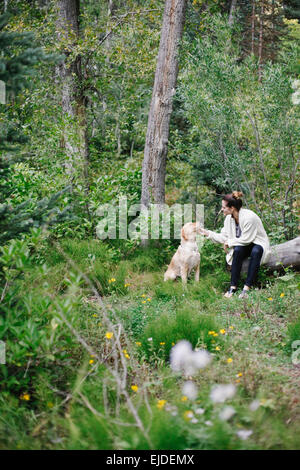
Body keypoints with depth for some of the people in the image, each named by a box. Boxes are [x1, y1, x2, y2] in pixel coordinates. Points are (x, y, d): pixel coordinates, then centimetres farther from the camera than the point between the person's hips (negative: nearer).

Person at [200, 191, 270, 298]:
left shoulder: (249, 217, -26)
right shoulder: (229, 218, -3)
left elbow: (246, 239, -22)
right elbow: (224, 237, 6)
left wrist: (229, 242, -12)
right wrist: (208, 233, -2)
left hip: (257, 243, -5)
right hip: (243, 246, 5)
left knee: (256, 251, -38)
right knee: (237, 250, -30)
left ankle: (247, 287, -39)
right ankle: (233, 286, -29)